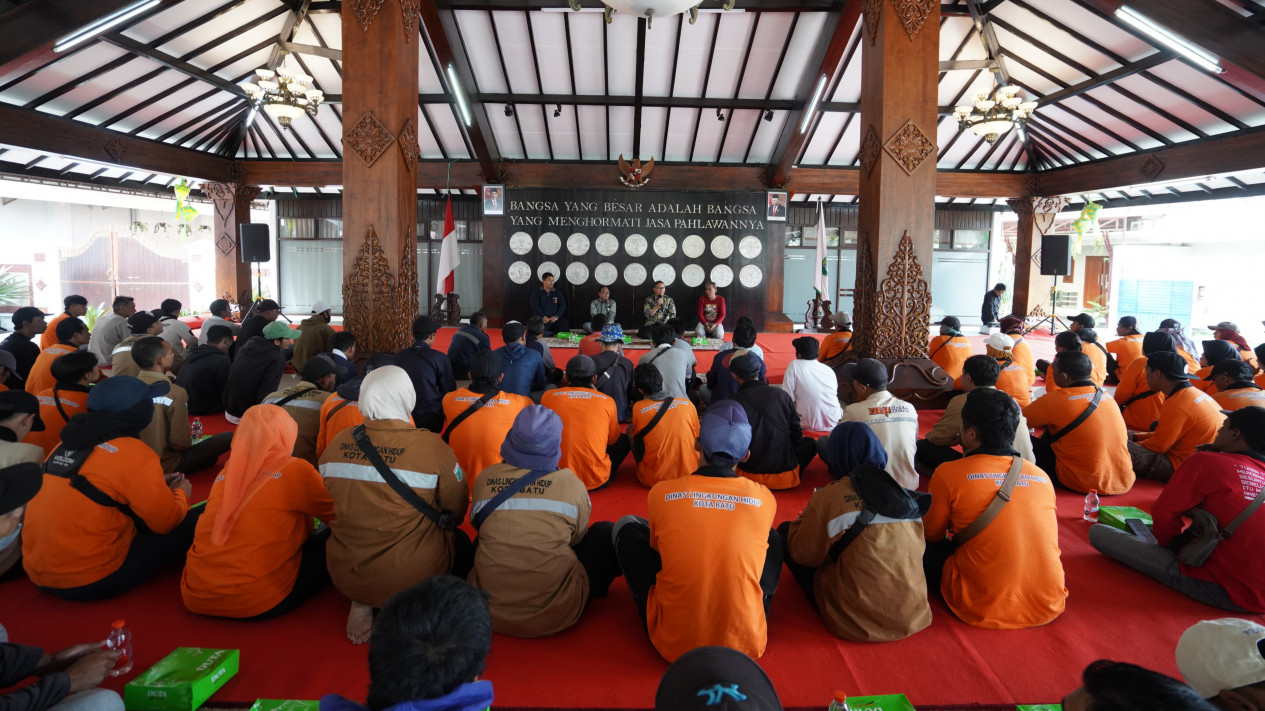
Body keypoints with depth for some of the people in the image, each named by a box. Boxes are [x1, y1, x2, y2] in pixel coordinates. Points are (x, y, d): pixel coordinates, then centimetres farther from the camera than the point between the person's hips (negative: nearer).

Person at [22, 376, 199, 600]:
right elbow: (167, 521, -8)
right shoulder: (135, 454, -17)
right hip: (90, 581, -8)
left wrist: (156, 485, 23)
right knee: (195, 521, -2)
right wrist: (180, 493, 13)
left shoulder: (68, 444, 7)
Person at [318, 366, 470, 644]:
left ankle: (361, 604, 11)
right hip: (411, 576, -4)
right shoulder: (431, 446, -17)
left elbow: (342, 502, 10)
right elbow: (457, 509, -5)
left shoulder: (337, 443, -5)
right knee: (461, 543, 24)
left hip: (345, 577, 4)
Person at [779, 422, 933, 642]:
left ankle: (826, 610, 17)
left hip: (857, 624, -6)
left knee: (785, 531, 9)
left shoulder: (829, 495, -11)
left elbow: (803, 554, -2)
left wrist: (802, 520, 17)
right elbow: (919, 546, 14)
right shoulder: (904, 493, 2)